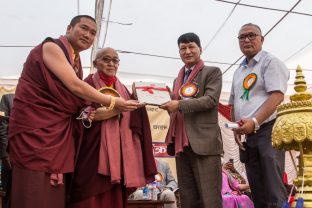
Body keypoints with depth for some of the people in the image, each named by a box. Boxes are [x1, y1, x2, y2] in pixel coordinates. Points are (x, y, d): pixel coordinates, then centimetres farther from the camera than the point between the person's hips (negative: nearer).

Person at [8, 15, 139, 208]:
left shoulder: (76, 60, 16)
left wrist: (84, 112, -4)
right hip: (35, 124, -8)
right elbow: (74, 85, -20)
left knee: (55, 191, 8)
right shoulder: (51, 47, -8)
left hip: (60, 128, 8)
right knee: (36, 191, -7)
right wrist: (113, 102, -14)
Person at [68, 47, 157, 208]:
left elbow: (132, 118, 14)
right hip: (93, 150, -4)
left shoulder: (122, 89, 16)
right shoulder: (88, 85, 0)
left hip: (117, 152, 5)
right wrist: (117, 108, -19)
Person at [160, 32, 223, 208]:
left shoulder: (212, 72, 6)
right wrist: (170, 105, 3)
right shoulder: (178, 79, 23)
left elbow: (211, 100, -10)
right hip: (182, 144, 6)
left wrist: (179, 104, -16)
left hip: (204, 142, -6)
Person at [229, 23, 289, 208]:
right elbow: (234, 104, 21)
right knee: (257, 191, 11)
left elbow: (277, 96, -15)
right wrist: (236, 128, 6)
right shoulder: (238, 72, 18)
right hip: (249, 135, 7)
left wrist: (254, 122, -22)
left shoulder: (270, 61, -2)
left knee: (274, 190, -7)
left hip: (268, 130, -7)